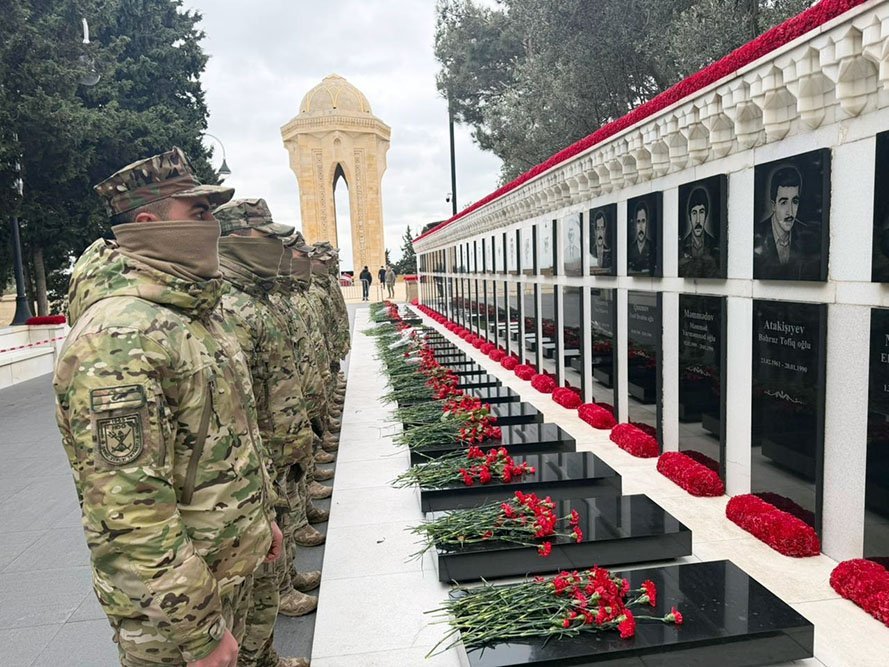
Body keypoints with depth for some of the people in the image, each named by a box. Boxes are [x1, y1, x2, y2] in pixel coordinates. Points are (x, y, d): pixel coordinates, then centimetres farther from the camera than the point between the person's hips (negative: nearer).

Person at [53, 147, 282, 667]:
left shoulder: (197, 310, 5)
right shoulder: (118, 337, -27)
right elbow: (128, 512, -28)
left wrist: (264, 514, 19)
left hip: (234, 564, 9)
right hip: (177, 604, -8)